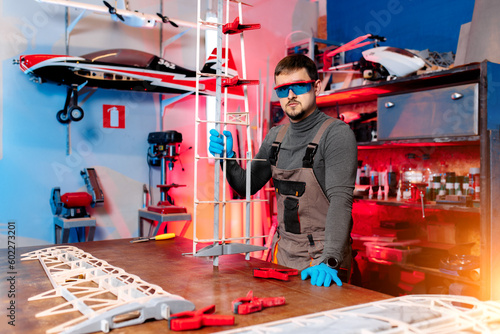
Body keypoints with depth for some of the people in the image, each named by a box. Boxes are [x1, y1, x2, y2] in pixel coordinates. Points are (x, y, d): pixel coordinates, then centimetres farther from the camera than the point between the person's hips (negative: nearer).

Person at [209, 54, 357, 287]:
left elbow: (340, 199, -25)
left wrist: (329, 261, -34)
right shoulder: (276, 135, 7)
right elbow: (247, 186, 14)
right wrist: (227, 158, -5)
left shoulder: (336, 134, -14)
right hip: (283, 255, 6)